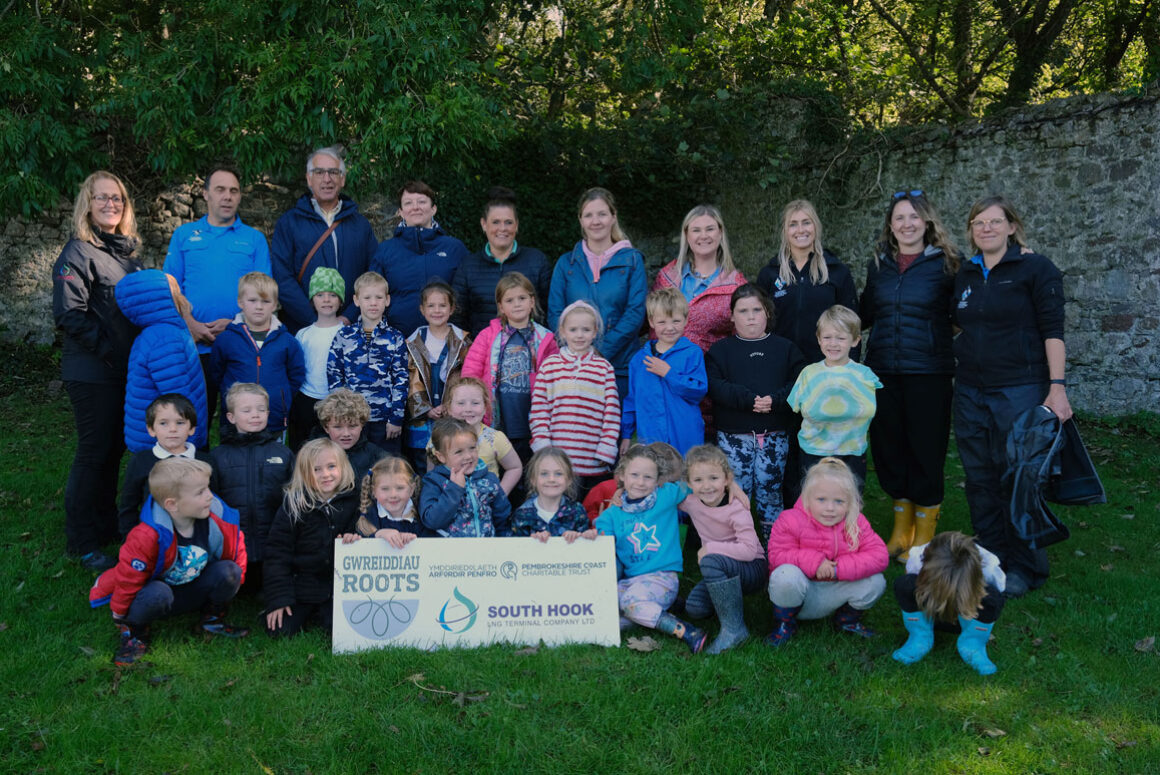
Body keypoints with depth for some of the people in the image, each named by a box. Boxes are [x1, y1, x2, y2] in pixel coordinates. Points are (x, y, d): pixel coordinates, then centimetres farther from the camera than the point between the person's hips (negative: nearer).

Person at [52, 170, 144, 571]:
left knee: (115, 448, 15)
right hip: (92, 372, -7)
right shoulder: (79, 252, -12)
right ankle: (83, 543, 11)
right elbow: (69, 314, -19)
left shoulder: (126, 250, 12)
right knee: (94, 452, 0)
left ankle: (107, 524, 30)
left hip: (126, 369, 7)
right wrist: (108, 350, -19)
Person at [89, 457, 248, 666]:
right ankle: (135, 632, -7)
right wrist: (120, 618, -7)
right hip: (156, 596, -4)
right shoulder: (147, 538, -31)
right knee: (158, 594, -40)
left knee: (229, 571, -24)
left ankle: (212, 619, 4)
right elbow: (128, 578, -18)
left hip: (194, 592, 4)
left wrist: (232, 584, 5)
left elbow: (235, 550, 2)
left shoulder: (217, 522, -18)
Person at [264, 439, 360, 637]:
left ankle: (320, 613, 17)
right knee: (279, 630, -13)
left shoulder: (352, 500, -3)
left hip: (338, 585, 2)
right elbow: (277, 552, -7)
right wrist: (278, 598, -11)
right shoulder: (293, 504, -9)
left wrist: (353, 539, -15)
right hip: (302, 583, -1)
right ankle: (305, 612, 18)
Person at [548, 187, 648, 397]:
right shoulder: (566, 263, 11)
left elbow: (636, 313, -4)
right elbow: (554, 315, 6)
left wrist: (601, 352, -13)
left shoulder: (632, 260, 5)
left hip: (619, 367, -1)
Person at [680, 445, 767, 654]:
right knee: (694, 608, -17)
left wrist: (710, 548, -23)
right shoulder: (691, 502, -5)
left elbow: (750, 550, -29)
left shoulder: (736, 509, -21)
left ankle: (733, 628, -26)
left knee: (711, 561, -34)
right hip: (721, 572, 6)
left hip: (753, 570, -6)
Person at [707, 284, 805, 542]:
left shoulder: (785, 348, 10)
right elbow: (714, 386, -8)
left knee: (770, 491, 4)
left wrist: (775, 400, -19)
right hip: (733, 435, 0)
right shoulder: (721, 350, 7)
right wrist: (748, 399, -20)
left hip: (775, 434, 1)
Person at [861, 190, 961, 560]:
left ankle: (924, 533, 17)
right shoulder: (878, 265, 11)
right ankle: (902, 526, 26)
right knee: (888, 446, 9)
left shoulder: (944, 263, -2)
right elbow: (865, 316, 18)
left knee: (926, 448, 2)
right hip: (883, 371, 4)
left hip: (928, 372, -4)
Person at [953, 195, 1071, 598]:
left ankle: (1025, 569, 13)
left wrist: (1057, 387, -16)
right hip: (970, 391, 6)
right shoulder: (965, 275, 11)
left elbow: (1052, 331, -9)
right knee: (979, 478, 9)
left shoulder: (1036, 268, -4)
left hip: (1019, 390, -5)